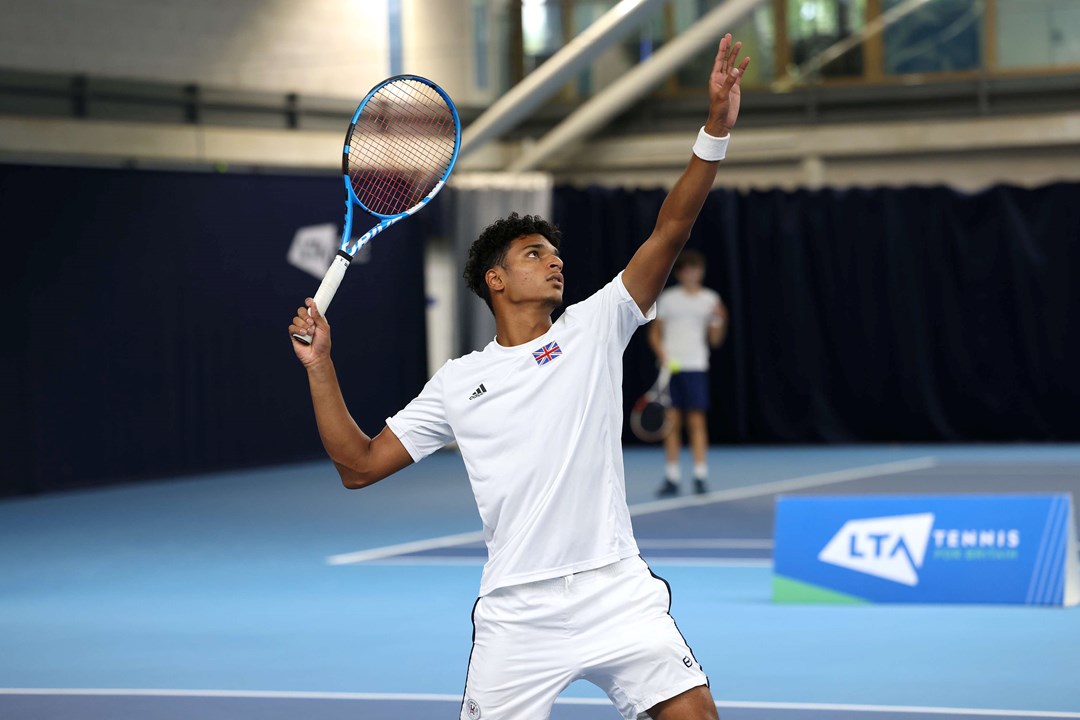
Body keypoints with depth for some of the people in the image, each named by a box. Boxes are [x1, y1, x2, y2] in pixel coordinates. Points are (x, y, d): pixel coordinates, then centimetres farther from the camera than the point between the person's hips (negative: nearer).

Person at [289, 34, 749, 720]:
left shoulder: (593, 329, 7)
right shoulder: (457, 382, 10)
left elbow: (669, 233, -3)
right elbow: (360, 465, 12)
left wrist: (715, 131, -15)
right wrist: (320, 367, 2)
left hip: (615, 593, -1)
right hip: (516, 612, 1)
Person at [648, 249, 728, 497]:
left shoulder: (710, 299, 6)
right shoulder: (668, 298, 7)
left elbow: (715, 340, 6)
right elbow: (655, 333, 10)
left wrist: (719, 321, -12)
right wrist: (662, 353, -6)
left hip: (696, 366, -1)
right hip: (670, 366, 1)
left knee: (697, 420, -5)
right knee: (672, 421, 1)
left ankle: (700, 477, -4)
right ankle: (671, 479, 5)